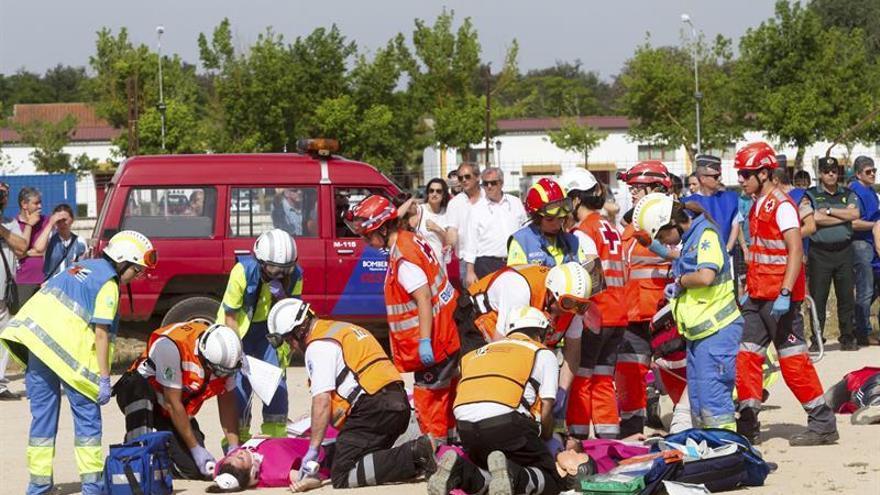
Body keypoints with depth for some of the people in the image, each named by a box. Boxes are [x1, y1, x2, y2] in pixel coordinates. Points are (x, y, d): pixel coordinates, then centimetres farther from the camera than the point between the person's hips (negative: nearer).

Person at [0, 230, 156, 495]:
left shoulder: (82, 266, 22)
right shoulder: (108, 284, -2)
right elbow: (101, 333, -9)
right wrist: (104, 378, -8)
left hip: (33, 339, 7)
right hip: (67, 349, -7)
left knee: (42, 413, 12)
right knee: (87, 414, 3)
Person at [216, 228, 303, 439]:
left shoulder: (294, 276, -16)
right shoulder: (243, 271, -27)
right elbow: (230, 315, -19)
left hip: (269, 326, 3)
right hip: (239, 327, -3)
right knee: (240, 380, -10)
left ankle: (276, 434, 9)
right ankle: (237, 437, 0)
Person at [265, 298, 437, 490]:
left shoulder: (318, 346, -4)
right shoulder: (341, 329, 26)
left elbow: (322, 401, -12)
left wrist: (313, 449, -8)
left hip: (372, 407, -10)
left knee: (342, 477, -11)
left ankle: (413, 456, -23)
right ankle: (418, 451, -3)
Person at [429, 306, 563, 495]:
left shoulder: (477, 353, 32)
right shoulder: (543, 353, 20)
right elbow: (546, 409, 11)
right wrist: (545, 440, 31)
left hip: (465, 426, 5)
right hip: (506, 421, -5)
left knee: (485, 477, 24)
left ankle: (459, 470, -8)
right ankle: (511, 474, -24)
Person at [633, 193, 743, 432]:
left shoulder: (707, 235, -12)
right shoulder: (689, 239, 15)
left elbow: (705, 276, -26)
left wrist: (680, 281, -10)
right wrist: (676, 290, 8)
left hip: (716, 329, -10)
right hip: (698, 331, 10)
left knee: (712, 398, -12)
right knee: (697, 401, 13)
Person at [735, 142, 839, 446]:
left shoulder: (782, 206, -13)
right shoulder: (757, 206, 15)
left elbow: (795, 251, -20)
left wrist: (785, 293, -26)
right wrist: (749, 290, 19)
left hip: (779, 298, -9)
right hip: (758, 296, 9)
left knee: (793, 361, -6)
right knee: (746, 357, 6)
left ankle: (823, 424, 1)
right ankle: (748, 428, 11)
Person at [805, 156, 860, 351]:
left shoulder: (847, 194, 13)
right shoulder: (810, 195, 3)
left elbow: (855, 213, -6)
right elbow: (815, 219, -13)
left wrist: (829, 211, -9)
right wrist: (844, 217, -6)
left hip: (844, 251, 3)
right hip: (820, 252, -3)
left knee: (846, 296, 5)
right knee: (818, 298, -2)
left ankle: (847, 338, 13)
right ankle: (816, 340, 3)